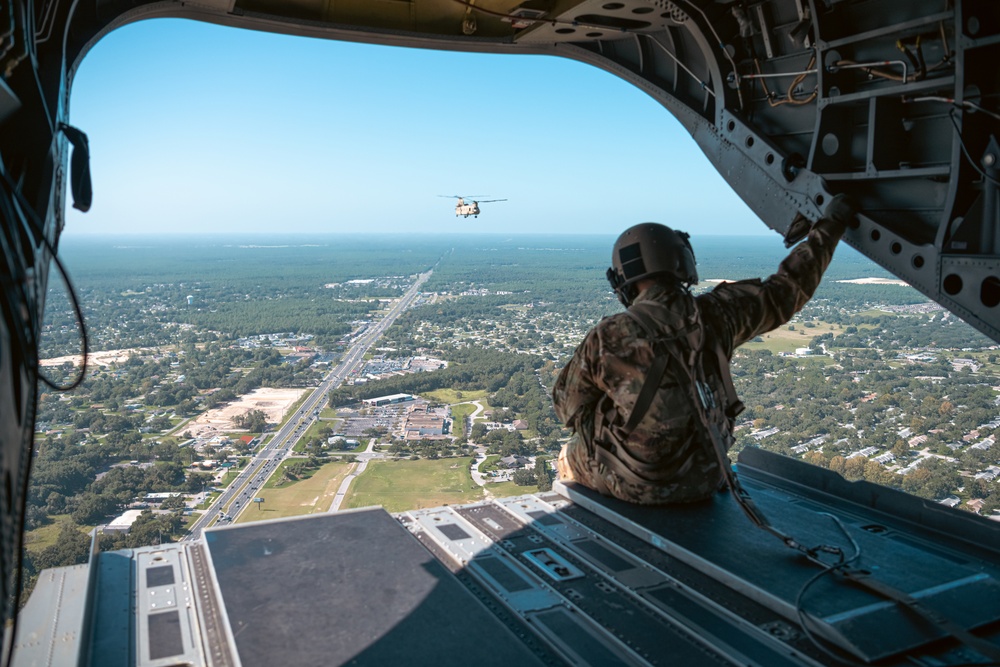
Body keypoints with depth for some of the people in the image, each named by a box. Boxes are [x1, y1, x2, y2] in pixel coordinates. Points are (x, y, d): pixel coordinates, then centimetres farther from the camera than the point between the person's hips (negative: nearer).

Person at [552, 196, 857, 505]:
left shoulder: (609, 337, -22)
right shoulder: (714, 315, -13)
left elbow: (568, 406, -7)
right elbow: (784, 292, 2)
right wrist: (830, 225, 13)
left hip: (635, 485, -4)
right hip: (703, 481, 4)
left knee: (569, 457, 28)